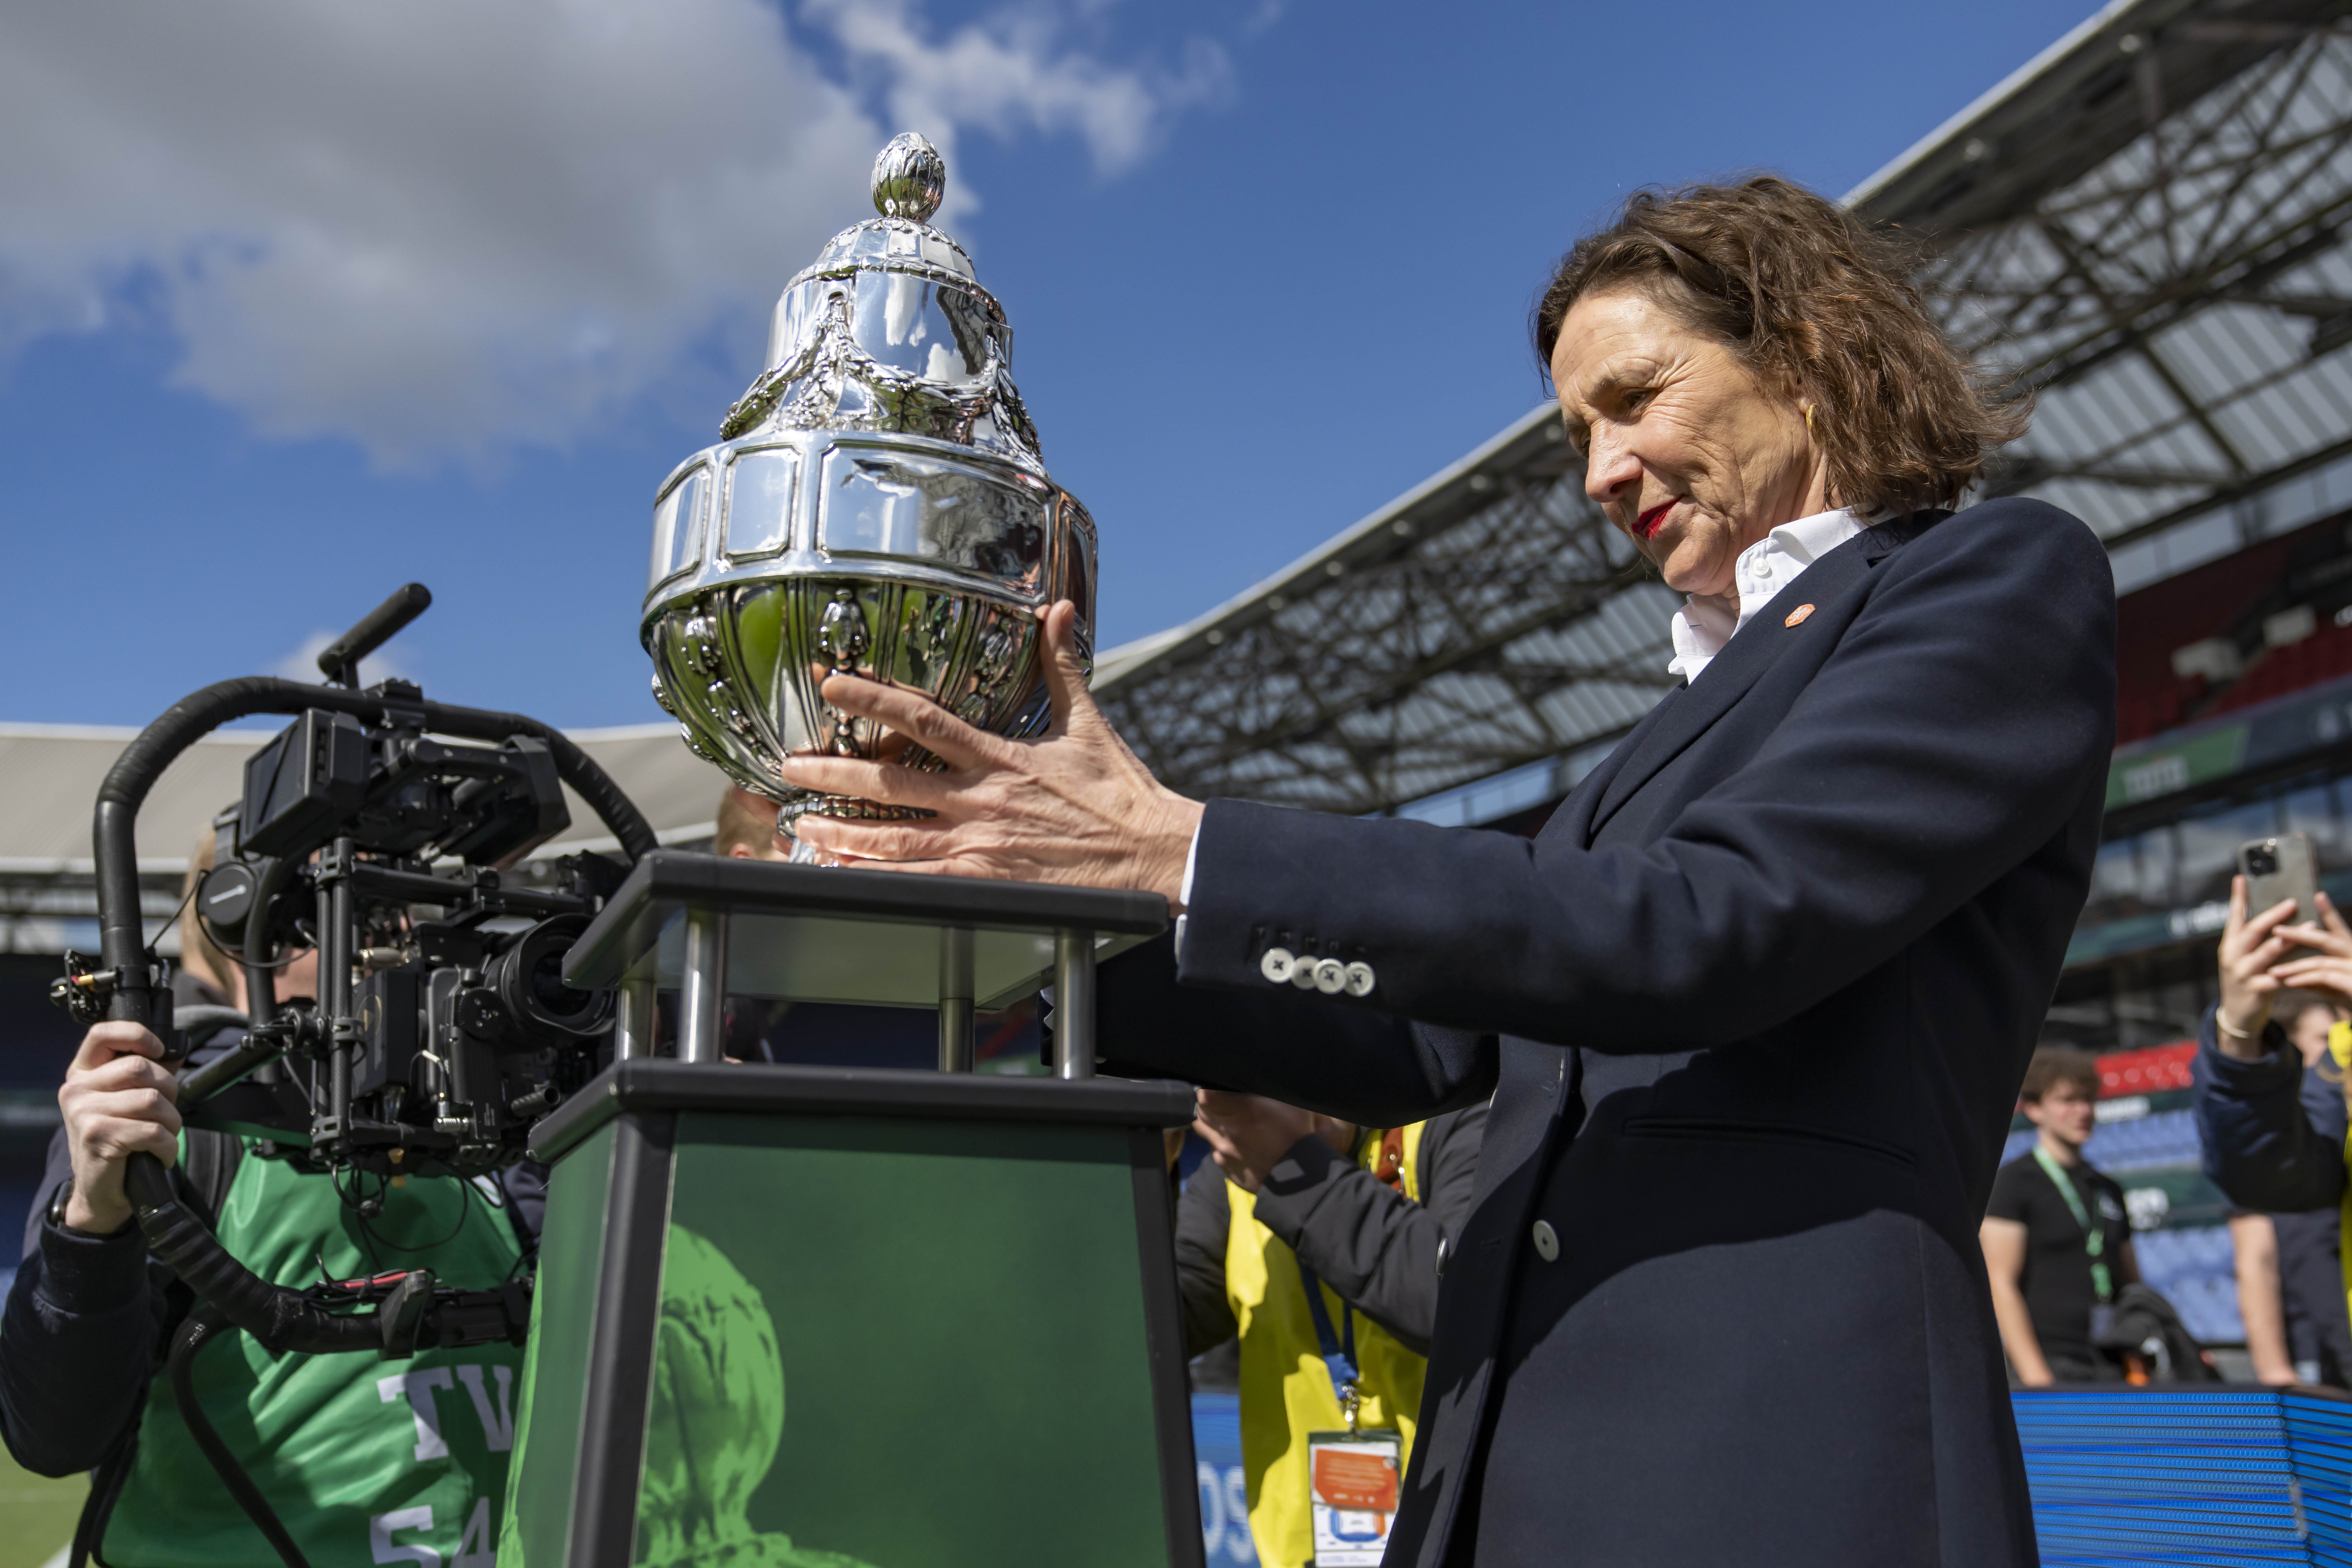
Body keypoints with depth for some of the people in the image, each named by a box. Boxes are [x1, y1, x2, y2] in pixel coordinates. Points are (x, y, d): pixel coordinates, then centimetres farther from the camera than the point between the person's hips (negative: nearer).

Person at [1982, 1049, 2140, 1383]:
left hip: (2112, 1367, 6)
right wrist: (2033, 1371, -14)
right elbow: (2000, 1283, -7)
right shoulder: (2012, 1181, -1)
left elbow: (2131, 1284, 22)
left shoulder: (2108, 1189, 19)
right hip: (2051, 1364, -6)